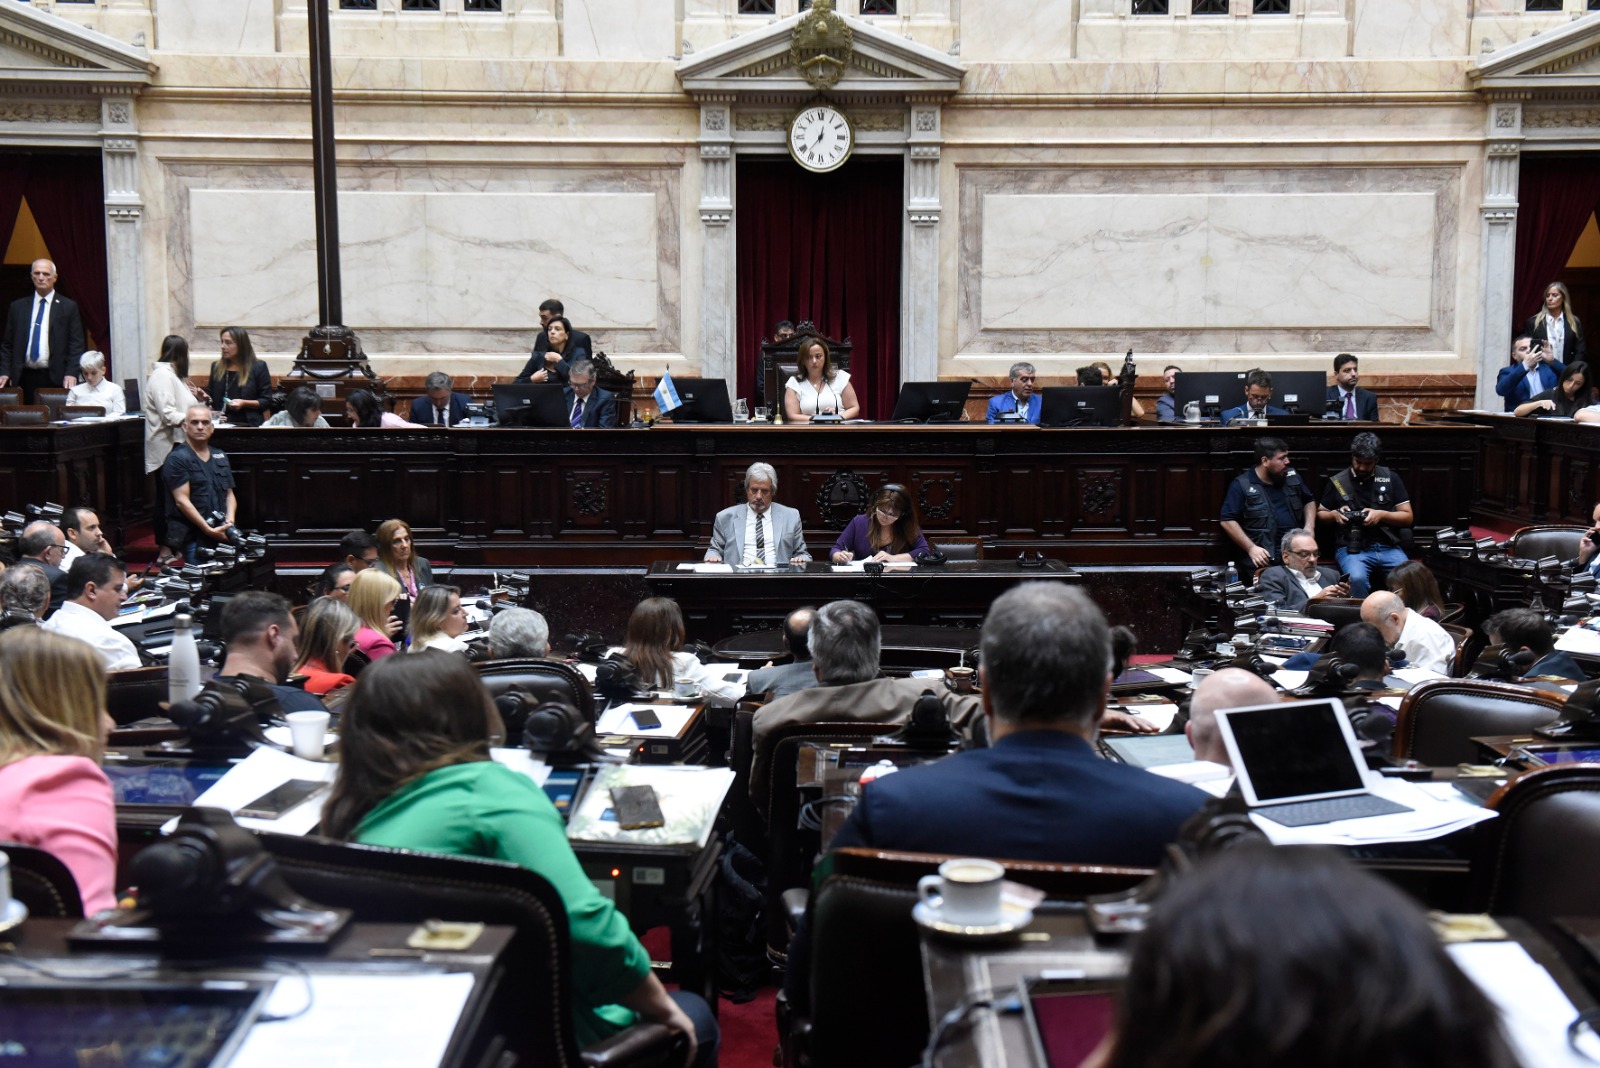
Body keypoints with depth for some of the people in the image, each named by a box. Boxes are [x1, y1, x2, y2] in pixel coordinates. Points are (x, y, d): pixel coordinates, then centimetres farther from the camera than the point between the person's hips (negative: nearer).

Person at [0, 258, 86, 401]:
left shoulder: (68, 307, 5)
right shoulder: (17, 307, 13)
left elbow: (76, 344, 1)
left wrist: (71, 373, -10)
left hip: (55, 378, -2)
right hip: (24, 377, 2)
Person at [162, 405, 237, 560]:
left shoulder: (221, 457, 17)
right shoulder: (177, 459, -3)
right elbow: (182, 501, -11)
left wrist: (230, 519, -2)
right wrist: (209, 530, -17)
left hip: (221, 533, 6)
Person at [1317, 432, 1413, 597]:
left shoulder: (1390, 478, 11)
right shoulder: (1337, 482, 9)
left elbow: (1407, 517, 10)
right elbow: (1320, 513, 21)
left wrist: (1382, 515, -7)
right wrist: (1334, 515, -1)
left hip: (1388, 547, 1)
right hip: (1352, 547, -1)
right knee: (1357, 578, -34)